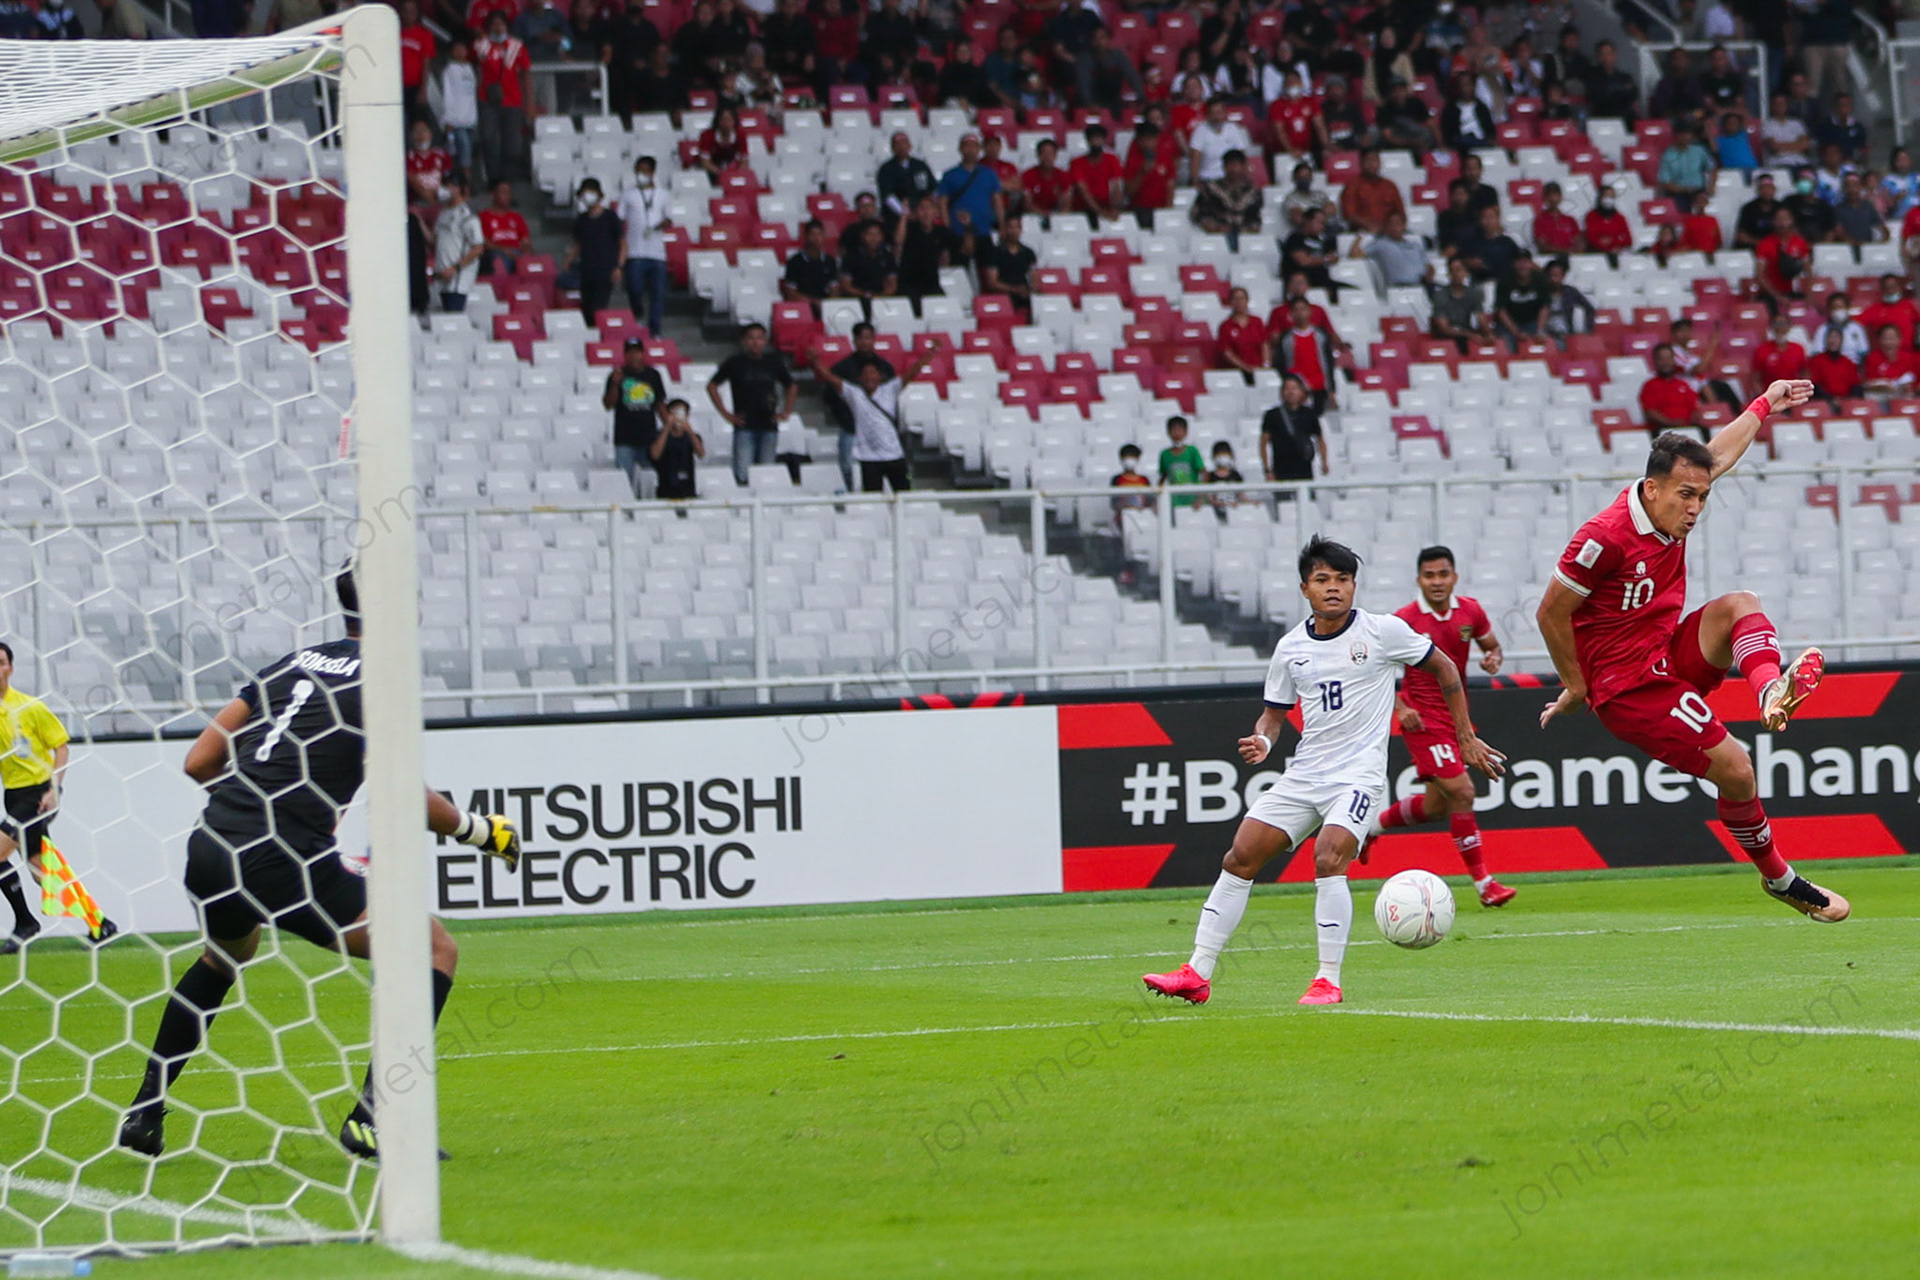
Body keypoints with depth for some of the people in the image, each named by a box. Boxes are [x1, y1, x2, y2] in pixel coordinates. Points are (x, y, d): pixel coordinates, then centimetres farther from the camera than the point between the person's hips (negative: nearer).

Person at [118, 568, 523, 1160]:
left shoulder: (293, 663, 17)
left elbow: (200, 761, 16)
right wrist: (479, 830, 2)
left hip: (210, 851, 8)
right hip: (285, 863, -7)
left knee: (220, 960, 39)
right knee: (435, 949, 2)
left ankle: (143, 1114, 36)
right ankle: (372, 1120, -9)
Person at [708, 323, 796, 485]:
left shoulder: (774, 362, 9)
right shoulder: (735, 363, 1)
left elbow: (791, 387, 23)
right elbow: (712, 386, 7)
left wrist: (786, 412, 11)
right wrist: (726, 414, 0)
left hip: (769, 427, 3)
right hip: (744, 427, -3)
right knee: (742, 474, -11)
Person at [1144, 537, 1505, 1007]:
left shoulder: (1382, 631, -5)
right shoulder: (1291, 648, 6)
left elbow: (1443, 668, 7)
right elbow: (1275, 712, 17)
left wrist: (1466, 738, 9)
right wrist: (1262, 742, -6)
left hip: (1359, 775, -5)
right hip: (1304, 774, 5)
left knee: (1328, 859, -27)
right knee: (1240, 857, -4)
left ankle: (1329, 981, -19)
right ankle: (1197, 974, 0)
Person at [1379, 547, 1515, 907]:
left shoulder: (1471, 611, 0)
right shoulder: (1405, 619, -13)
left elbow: (1492, 646, 15)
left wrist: (1493, 658, -10)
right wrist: (1400, 708, -20)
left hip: (1456, 716, 6)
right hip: (1423, 718, -6)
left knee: (1437, 806, 13)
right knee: (1461, 791, -17)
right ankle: (1483, 883, -12)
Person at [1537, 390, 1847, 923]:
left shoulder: (1669, 507, 1)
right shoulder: (1606, 537, -24)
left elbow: (1719, 456, 23)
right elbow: (1551, 613, -15)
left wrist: (1763, 406, 34)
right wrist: (1576, 687, -6)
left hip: (1669, 658, 9)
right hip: (1628, 688, -9)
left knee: (1738, 606, -9)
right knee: (1734, 768, -15)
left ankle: (1772, 690, -34)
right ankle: (1778, 878, 2)